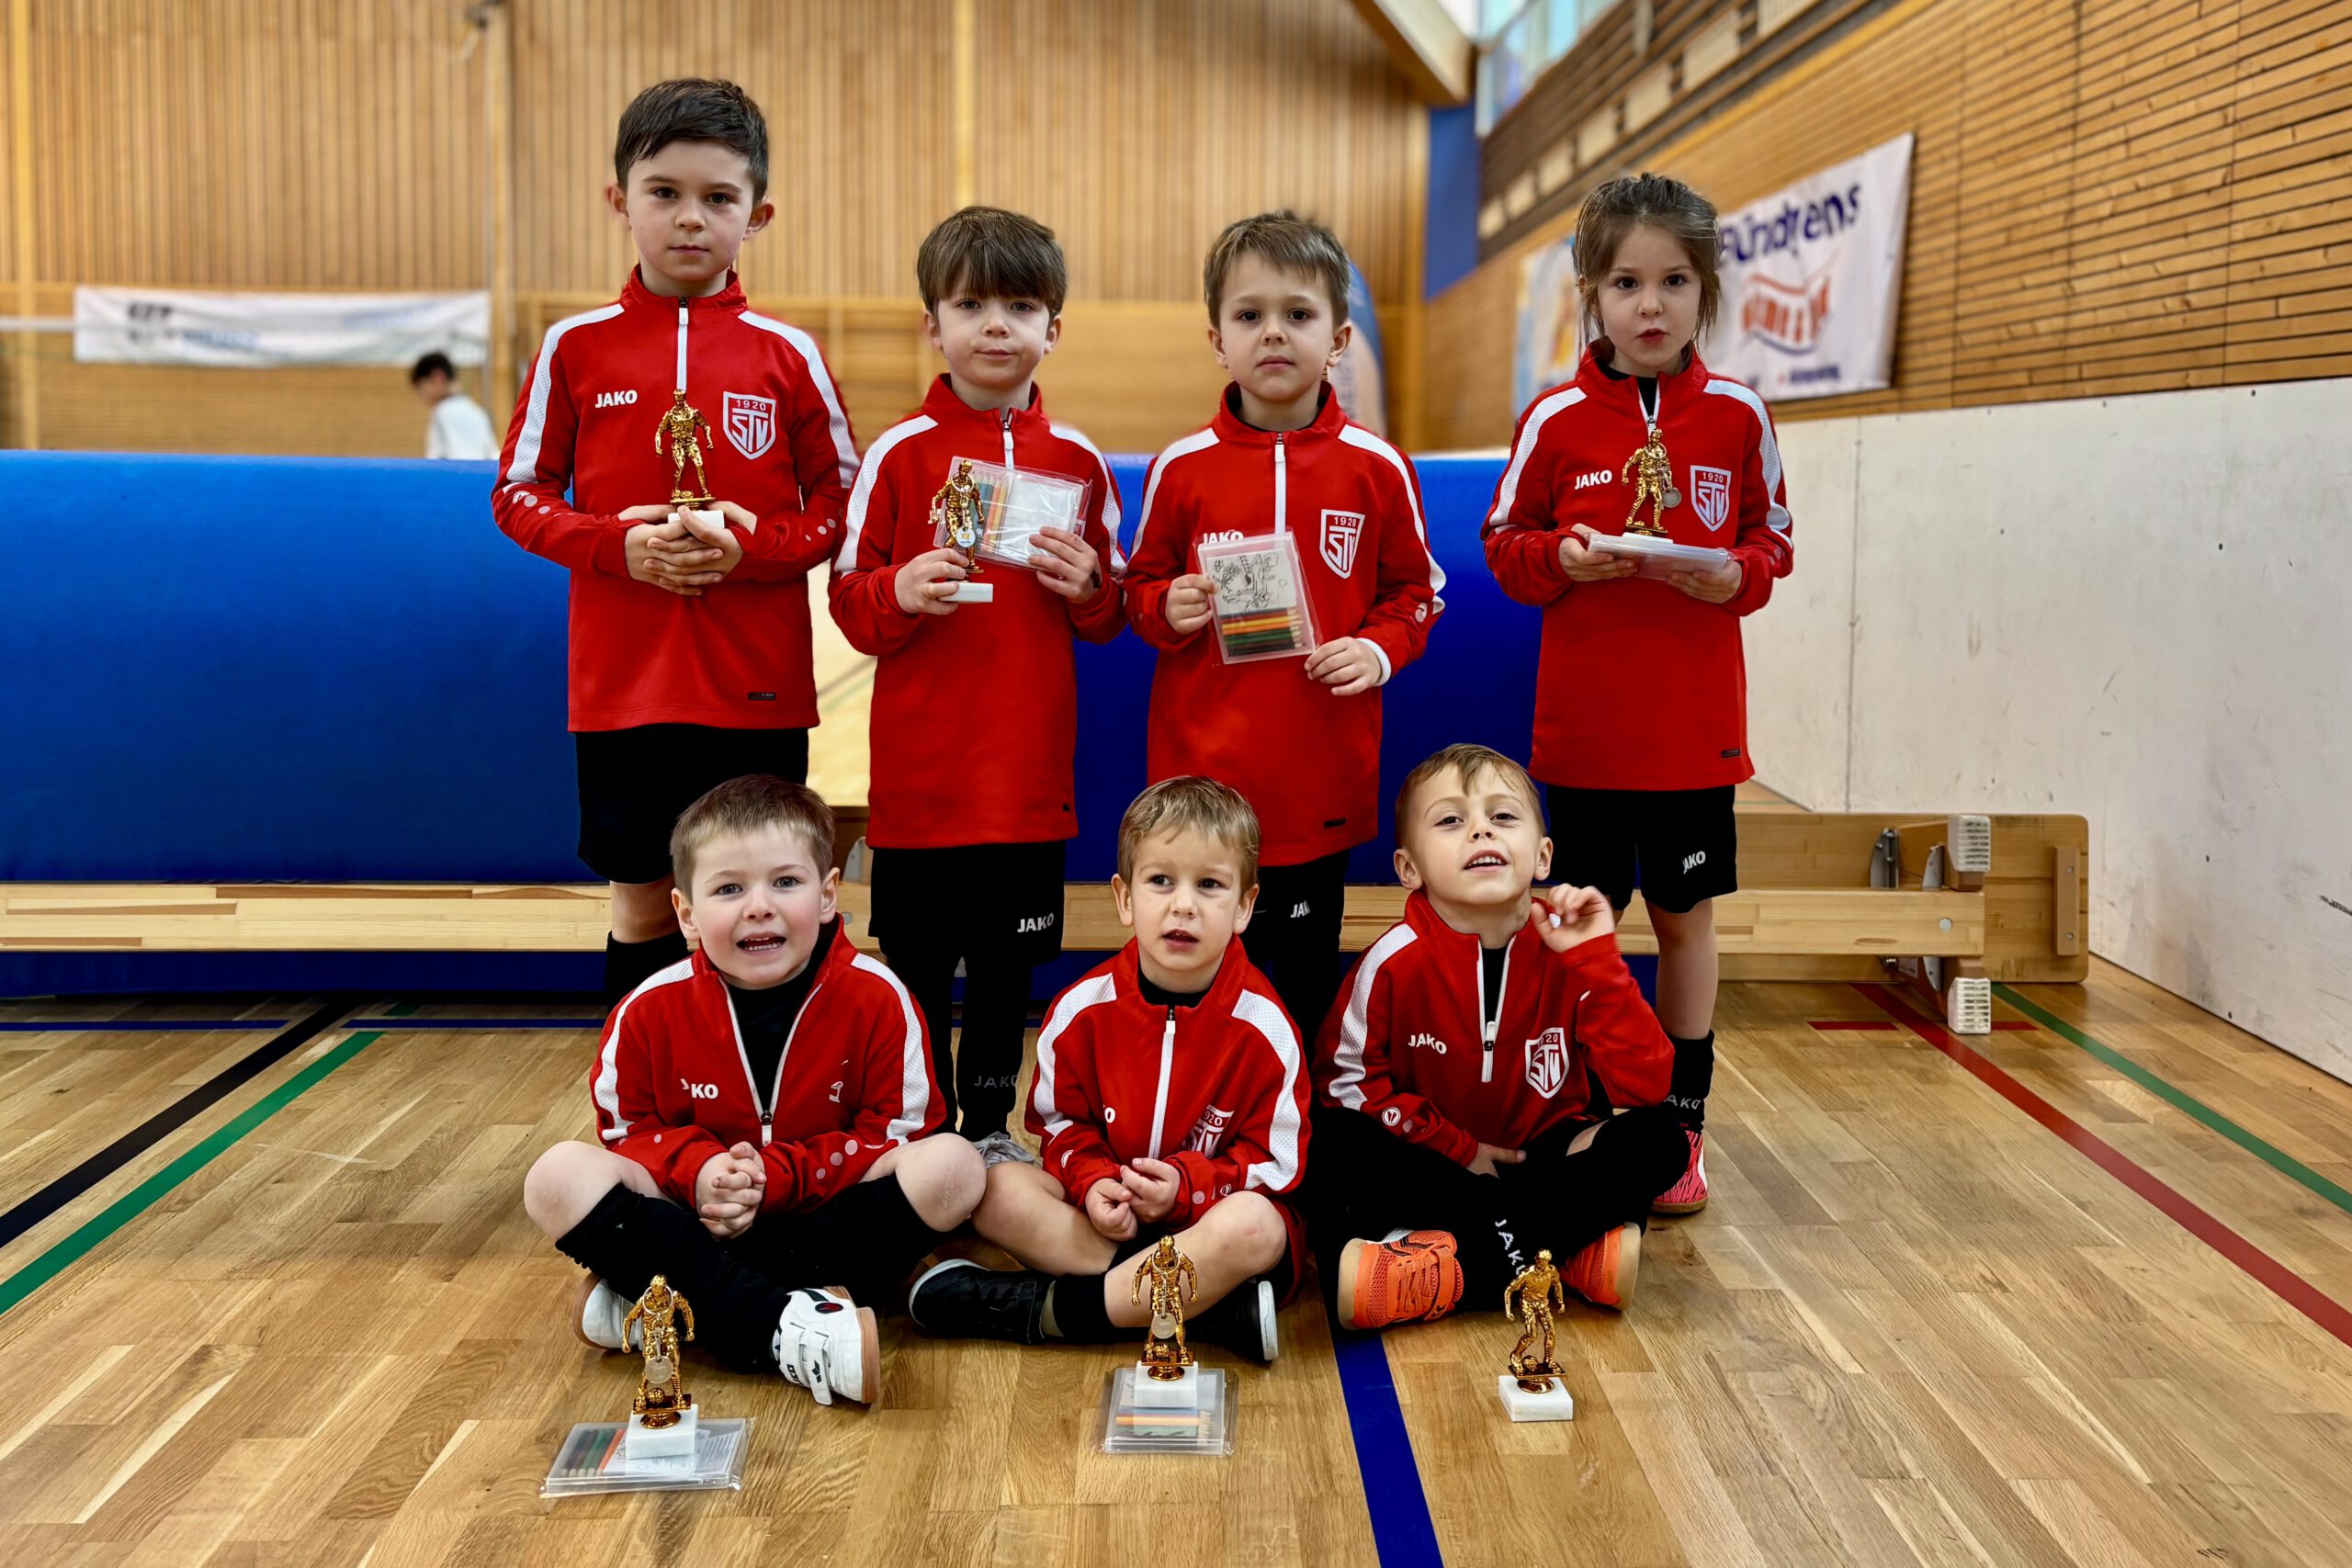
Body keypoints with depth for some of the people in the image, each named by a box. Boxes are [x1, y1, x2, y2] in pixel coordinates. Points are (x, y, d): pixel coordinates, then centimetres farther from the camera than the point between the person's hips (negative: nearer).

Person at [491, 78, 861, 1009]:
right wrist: (614, 544, -12)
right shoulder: (576, 347, 3)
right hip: (620, 689, 0)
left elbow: (842, 505, 5)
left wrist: (755, 545, -14)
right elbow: (519, 494, 6)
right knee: (642, 909, 10)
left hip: (758, 690, 0)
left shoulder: (788, 356, 2)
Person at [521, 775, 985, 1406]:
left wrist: (774, 1176, -21)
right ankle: (779, 1330, -37)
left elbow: (896, 1139, -9)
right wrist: (696, 1169, -18)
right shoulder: (650, 1011, -6)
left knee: (953, 1166, -28)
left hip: (830, 1220, -1)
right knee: (559, 1177, -22)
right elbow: (628, 1132, 5)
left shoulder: (877, 999, -11)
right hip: (698, 1226, 1)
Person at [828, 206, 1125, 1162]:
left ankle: (990, 1129, 29)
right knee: (916, 962, 7)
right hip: (921, 768, -2)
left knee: (1008, 961, 13)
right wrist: (901, 590, -22)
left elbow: (1112, 611, 12)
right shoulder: (900, 453, -3)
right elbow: (849, 601, -2)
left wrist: (1087, 588, -9)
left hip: (1030, 767, 3)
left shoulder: (1077, 463, 6)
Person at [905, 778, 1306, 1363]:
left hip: (1211, 1211, -3)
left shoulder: (1262, 1025, -12)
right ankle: (1213, 1305, -30)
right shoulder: (1083, 1008, -4)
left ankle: (1043, 1309, -27)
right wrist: (1091, 1182, -15)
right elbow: (1063, 1122, 5)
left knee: (1251, 1227, -38)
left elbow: (1275, 1163, -8)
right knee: (997, 1189, -21)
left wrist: (1189, 1184, -22)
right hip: (1109, 1212, 4)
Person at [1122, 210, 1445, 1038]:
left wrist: (1381, 647, -9)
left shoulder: (1376, 467, -1)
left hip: (1322, 779, 0)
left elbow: (1415, 588, 9)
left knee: (1305, 983, 13)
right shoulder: (1182, 467, -1)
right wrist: (1166, 610, -11)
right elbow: (1140, 588, 10)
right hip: (1200, 777, 0)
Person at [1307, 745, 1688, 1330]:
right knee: (1336, 1147, -29)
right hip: (1436, 1164, -1)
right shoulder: (1396, 960, -15)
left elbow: (1646, 1086, -19)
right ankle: (1573, 1249, -28)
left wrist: (1596, 960, -27)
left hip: (1547, 1157, 1)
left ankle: (1456, 1264, -30)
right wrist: (1455, 1148, -13)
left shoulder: (1569, 952, -12)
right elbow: (1347, 1079, -6)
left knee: (1657, 1138, -24)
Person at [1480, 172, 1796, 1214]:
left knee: (1686, 920, 10)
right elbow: (1505, 543, 4)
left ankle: (1680, 1128, 24)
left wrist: (1737, 572, -13)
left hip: (1697, 727, 1)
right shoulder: (1556, 419, -2)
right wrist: (1561, 558, -16)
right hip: (1583, 726, -1)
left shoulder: (1738, 417, 1)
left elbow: (1772, 541, 8)